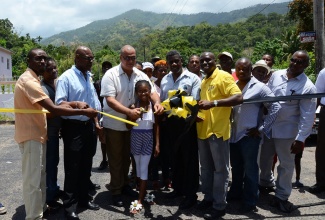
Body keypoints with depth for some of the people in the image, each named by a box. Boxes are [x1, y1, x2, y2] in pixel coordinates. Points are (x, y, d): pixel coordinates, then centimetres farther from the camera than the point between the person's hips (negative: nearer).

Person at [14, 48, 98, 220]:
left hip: (37, 133, 11)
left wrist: (67, 105, 5)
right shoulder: (28, 81, -21)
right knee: (32, 179, -2)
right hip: (31, 135, -11)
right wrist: (84, 112, -24)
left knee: (40, 175, 19)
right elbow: (53, 109, -28)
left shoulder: (32, 79, 15)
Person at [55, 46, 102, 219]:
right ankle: (70, 205, 13)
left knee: (86, 164, 15)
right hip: (73, 127, -7)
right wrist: (76, 104, -34)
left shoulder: (88, 77, 12)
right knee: (73, 167, 0)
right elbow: (59, 103, -19)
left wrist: (96, 122, 14)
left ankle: (83, 198, 29)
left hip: (88, 126, 7)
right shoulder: (66, 77, -11)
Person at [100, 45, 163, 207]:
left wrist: (157, 102, -26)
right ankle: (116, 191, 20)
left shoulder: (141, 75, 1)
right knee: (115, 158, 7)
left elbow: (152, 92, -2)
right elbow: (110, 100, -23)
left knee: (126, 156, 18)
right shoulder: (111, 75, -14)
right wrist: (129, 111, -36)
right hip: (114, 124, -5)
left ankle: (124, 185, 35)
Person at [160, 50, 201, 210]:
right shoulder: (164, 80, 11)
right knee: (174, 157, 17)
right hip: (169, 122, 6)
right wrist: (163, 114, 0)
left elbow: (195, 102, -13)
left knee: (189, 158, 3)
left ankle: (190, 194, 14)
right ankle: (178, 188, 33)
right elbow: (161, 101, 15)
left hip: (186, 122, -6)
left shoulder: (193, 78, -7)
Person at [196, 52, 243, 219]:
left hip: (218, 130, -8)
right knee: (206, 167, 17)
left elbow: (239, 98, -19)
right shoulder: (203, 82, 17)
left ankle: (220, 205, 13)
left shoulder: (224, 77, -7)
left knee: (220, 169, 3)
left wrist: (213, 103, -27)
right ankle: (208, 197, 31)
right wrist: (198, 107, 3)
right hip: (202, 130, 8)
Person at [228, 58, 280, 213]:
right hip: (233, 134, 5)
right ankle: (236, 192, 37)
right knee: (236, 167, 18)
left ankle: (250, 202, 20)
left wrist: (261, 129, -11)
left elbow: (275, 107, -10)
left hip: (249, 135, -5)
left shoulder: (259, 87, -8)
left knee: (250, 169, 6)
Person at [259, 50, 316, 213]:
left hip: (286, 131, -4)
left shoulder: (307, 87, -14)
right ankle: (266, 182, 48)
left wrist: (301, 139, -18)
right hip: (267, 126, 5)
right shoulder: (276, 75, -1)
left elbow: (307, 116, -15)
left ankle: (281, 197, 24)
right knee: (265, 159, 21)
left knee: (286, 164, 7)